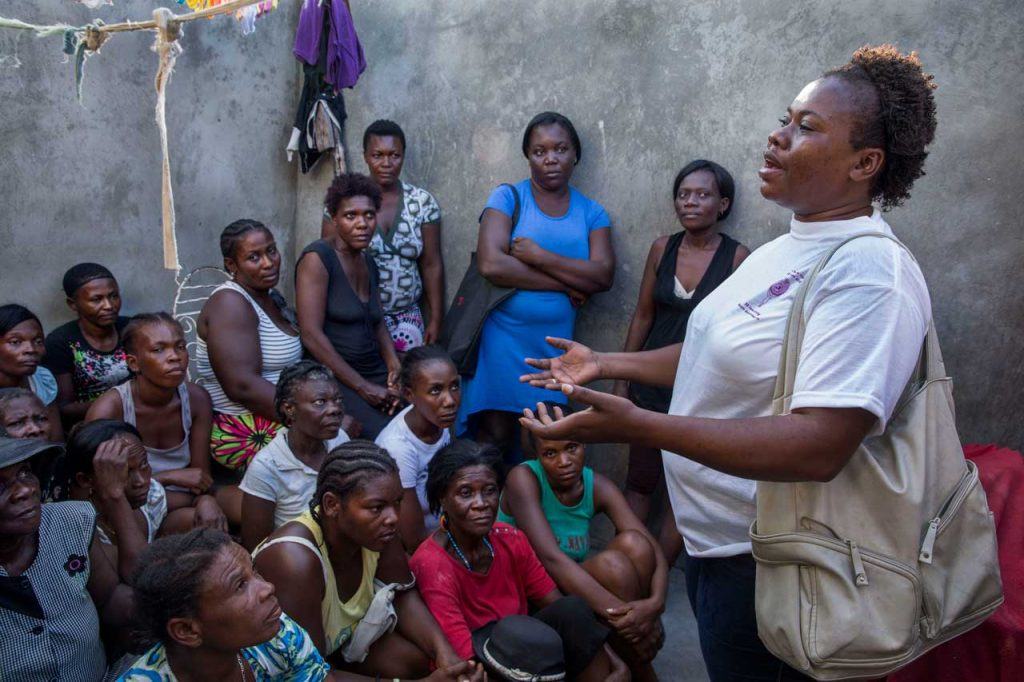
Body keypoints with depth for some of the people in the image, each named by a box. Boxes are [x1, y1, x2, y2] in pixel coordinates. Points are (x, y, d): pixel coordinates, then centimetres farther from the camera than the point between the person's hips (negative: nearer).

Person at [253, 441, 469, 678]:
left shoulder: (376, 529, -19)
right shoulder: (298, 561, -37)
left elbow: (403, 596, -3)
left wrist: (443, 650, -22)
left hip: (339, 634, 6)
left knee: (418, 659, -10)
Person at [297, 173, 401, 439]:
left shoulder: (368, 263, 15)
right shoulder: (317, 257, -9)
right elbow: (311, 334, -15)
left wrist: (394, 366, 0)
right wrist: (364, 388, -15)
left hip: (376, 375, 7)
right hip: (332, 380, -7)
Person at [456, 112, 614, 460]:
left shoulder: (591, 213, 7)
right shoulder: (507, 197, -2)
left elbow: (603, 275, -8)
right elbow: (491, 265, -16)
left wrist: (539, 257, -15)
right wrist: (567, 284, -11)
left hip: (555, 342, 3)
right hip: (502, 337, -3)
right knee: (495, 436, 0)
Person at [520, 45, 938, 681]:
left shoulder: (870, 272, -24)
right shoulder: (785, 249, 7)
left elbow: (821, 446, -34)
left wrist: (636, 425, -37)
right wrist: (605, 365, 16)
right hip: (712, 538, 9)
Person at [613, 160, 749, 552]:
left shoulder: (738, 258, -9)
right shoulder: (662, 249, 1)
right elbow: (643, 316, 7)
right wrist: (621, 381, 7)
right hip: (653, 383, 3)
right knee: (640, 481, 9)